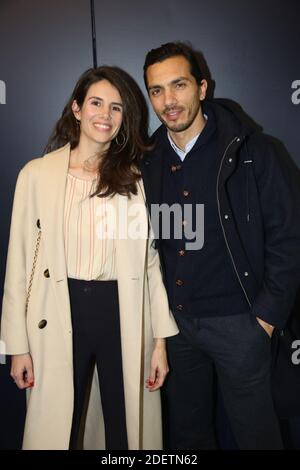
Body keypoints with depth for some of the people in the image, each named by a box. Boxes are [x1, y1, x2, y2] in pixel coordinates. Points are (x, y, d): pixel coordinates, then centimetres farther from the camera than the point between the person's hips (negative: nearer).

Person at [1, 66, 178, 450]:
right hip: (59, 316, -1)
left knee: (127, 429, 16)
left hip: (124, 314, 1)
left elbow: (151, 260, 4)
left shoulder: (137, 178, 3)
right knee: (56, 429, 13)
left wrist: (160, 340, 1)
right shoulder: (37, 173, -1)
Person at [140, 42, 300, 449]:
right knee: (185, 431, 21)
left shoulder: (250, 151, -10)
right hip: (174, 320, 4)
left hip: (238, 321, -4)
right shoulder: (149, 163, 2)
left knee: (255, 431, 14)